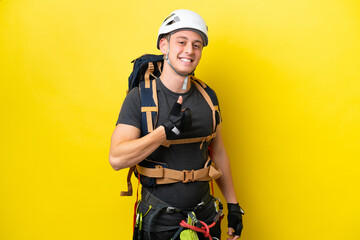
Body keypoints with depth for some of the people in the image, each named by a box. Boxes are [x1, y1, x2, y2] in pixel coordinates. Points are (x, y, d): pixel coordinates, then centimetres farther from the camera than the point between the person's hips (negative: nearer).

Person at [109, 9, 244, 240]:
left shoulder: (208, 97, 2)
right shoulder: (140, 97, -12)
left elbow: (218, 153, 9)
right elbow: (117, 158, -21)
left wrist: (234, 206, 9)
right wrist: (168, 129, -28)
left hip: (205, 213, 4)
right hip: (159, 221, -3)